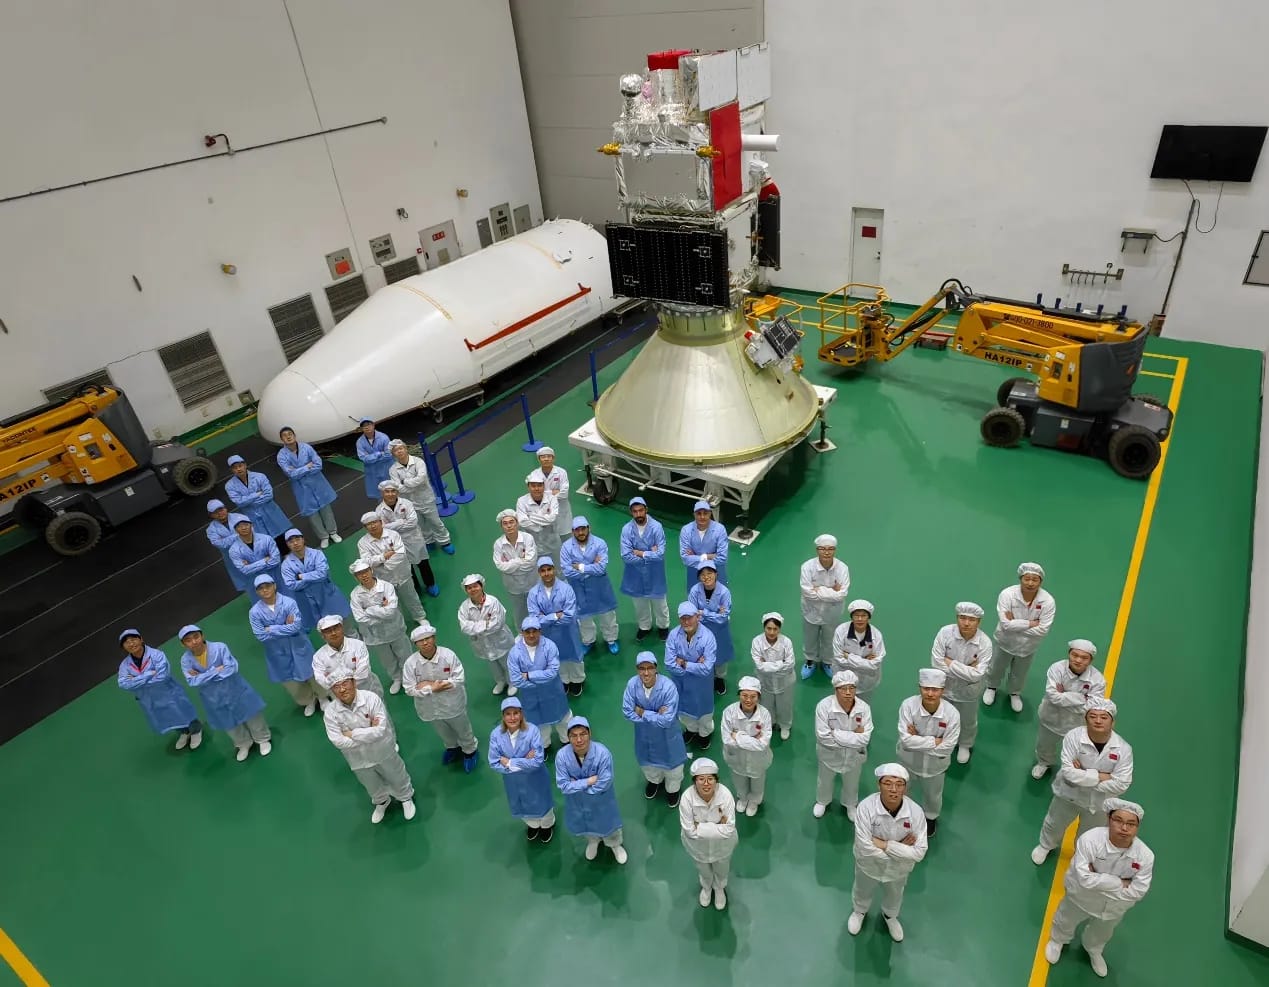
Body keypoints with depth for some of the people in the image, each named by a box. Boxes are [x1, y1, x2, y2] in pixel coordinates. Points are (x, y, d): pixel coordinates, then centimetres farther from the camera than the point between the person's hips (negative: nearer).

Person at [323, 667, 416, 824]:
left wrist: (353, 734, -29)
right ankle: (381, 802, 61)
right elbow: (338, 741, -26)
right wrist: (369, 733, -27)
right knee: (372, 787, 28)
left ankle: (406, 798, 54)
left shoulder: (371, 698, -28)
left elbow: (381, 729, -31)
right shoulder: (330, 711, -22)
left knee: (396, 778, 22)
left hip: (383, 752, -2)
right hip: (358, 758, 2)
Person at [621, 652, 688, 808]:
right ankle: (654, 780, 63)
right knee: (647, 760, 29)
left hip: (666, 734, -3)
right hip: (644, 733, 3)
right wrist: (655, 716, -27)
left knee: (671, 761, 22)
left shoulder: (668, 687, -35)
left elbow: (667, 720, -34)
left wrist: (643, 713, -27)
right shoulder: (632, 684, -25)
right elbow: (627, 712, -21)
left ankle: (673, 789, 54)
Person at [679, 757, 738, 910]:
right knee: (703, 870, 31)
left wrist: (701, 827, -31)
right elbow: (690, 831, -30)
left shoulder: (725, 795, -34)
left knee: (721, 869, 30)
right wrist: (717, 826, -32)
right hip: (698, 844, 0)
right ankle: (706, 887, 65)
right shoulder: (687, 798, -35)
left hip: (722, 843, 0)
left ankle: (719, 888, 64)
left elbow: (728, 829, -28)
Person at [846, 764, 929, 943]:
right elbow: (865, 848, -35)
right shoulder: (866, 807, -36)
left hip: (898, 869, 1)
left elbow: (919, 853, -28)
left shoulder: (915, 812, -30)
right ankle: (859, 911, 64)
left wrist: (884, 844, -33)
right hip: (869, 866, -1)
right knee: (863, 893, 31)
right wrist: (900, 848, -30)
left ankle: (890, 916, 66)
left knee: (894, 896, 33)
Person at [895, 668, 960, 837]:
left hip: (934, 765, 0)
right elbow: (906, 740, -33)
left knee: (932, 796, 29)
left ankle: (930, 817, 62)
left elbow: (946, 748, -27)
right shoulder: (908, 705, -31)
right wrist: (934, 741, -32)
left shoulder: (952, 713, -29)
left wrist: (918, 740, -28)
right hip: (908, 761, 0)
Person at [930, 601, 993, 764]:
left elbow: (977, 675, -29)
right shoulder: (945, 633, -25)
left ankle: (965, 745, 57)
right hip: (944, 687, 0)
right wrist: (966, 670, -27)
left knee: (967, 721, 27)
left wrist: (950, 663, -27)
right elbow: (936, 663, -27)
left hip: (968, 691, 0)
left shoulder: (985, 643, -25)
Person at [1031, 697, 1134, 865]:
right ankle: (1046, 845, 58)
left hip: (1099, 802, 1)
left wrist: (1084, 776, -28)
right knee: (1054, 825, 26)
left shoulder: (1123, 748, -23)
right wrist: (1099, 776, -32)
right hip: (1068, 794, -1)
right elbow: (1068, 772, -29)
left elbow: (1121, 784, -26)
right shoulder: (1073, 737, -28)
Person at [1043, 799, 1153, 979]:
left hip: (1114, 906, 2)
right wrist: (1120, 883, -34)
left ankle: (1093, 950, 68)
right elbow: (1085, 879, -36)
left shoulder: (1145, 855, -29)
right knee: (1066, 922, 28)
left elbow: (1137, 891, -25)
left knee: (1102, 934, 34)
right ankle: (1057, 940, 63)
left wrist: (1099, 880, -29)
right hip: (1082, 897, -2)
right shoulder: (1090, 840, -38)